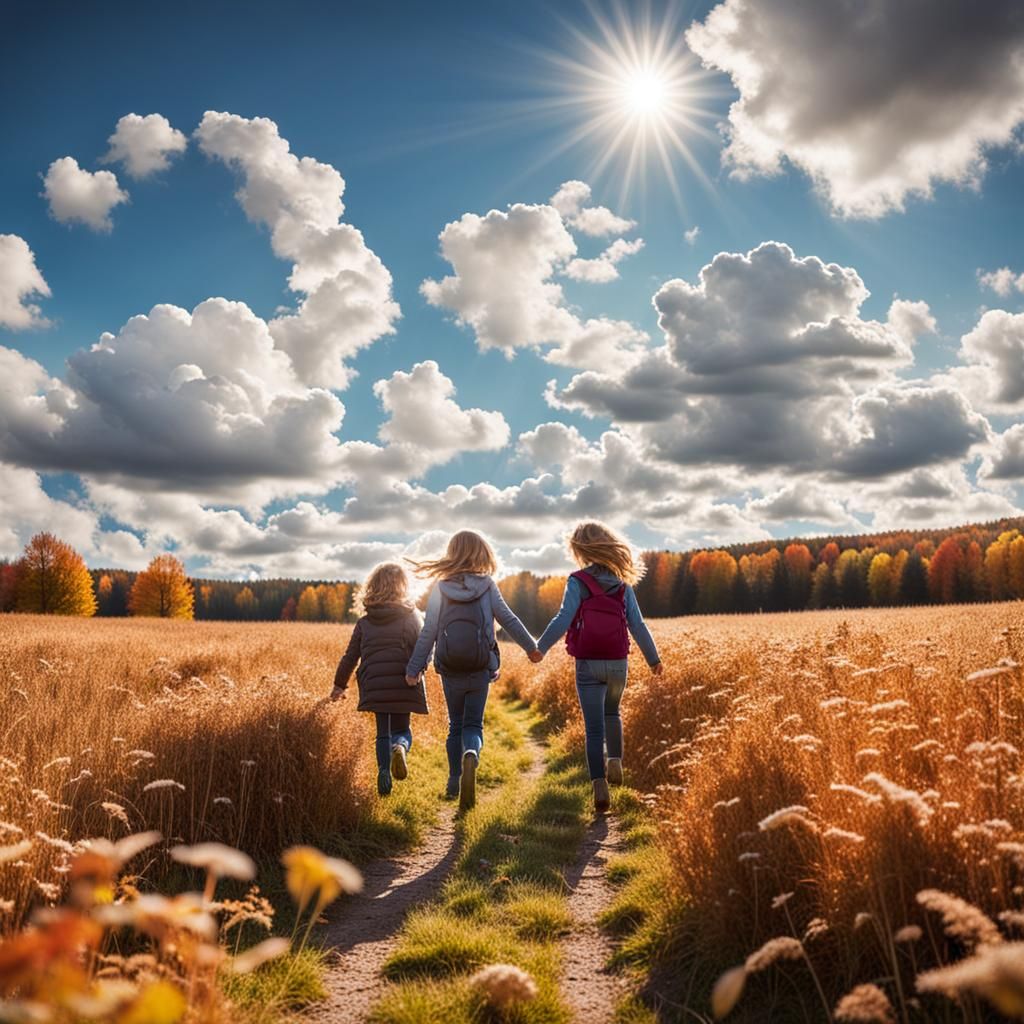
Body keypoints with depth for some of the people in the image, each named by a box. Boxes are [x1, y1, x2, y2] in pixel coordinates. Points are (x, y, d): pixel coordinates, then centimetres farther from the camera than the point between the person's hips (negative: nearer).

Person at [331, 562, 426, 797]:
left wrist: (340, 685, 24)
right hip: (403, 683, -2)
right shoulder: (410, 616, 4)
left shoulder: (365, 622, 12)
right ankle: (400, 748, -23)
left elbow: (350, 656, 15)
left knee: (383, 732, 12)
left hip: (375, 685, 2)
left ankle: (384, 772, -7)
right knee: (402, 730, 10)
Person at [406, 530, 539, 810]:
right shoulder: (487, 586, -4)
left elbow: (428, 632, -4)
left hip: (450, 672, 1)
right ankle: (471, 755, -25)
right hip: (480, 671, -1)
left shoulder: (440, 588, -3)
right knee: (473, 724, 6)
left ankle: (454, 783, 19)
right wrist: (531, 647, 15)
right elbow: (508, 620, 1)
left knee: (456, 725, 17)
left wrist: (414, 668, 4)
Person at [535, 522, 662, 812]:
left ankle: (600, 786, -6)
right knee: (611, 713, 30)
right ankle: (615, 760, 14)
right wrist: (654, 658, 12)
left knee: (594, 728, 3)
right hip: (617, 663, 3)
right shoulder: (622, 584, 3)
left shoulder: (578, 582, -8)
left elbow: (563, 619, -18)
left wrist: (540, 647, -9)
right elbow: (637, 625, 2)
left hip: (588, 664, -3)